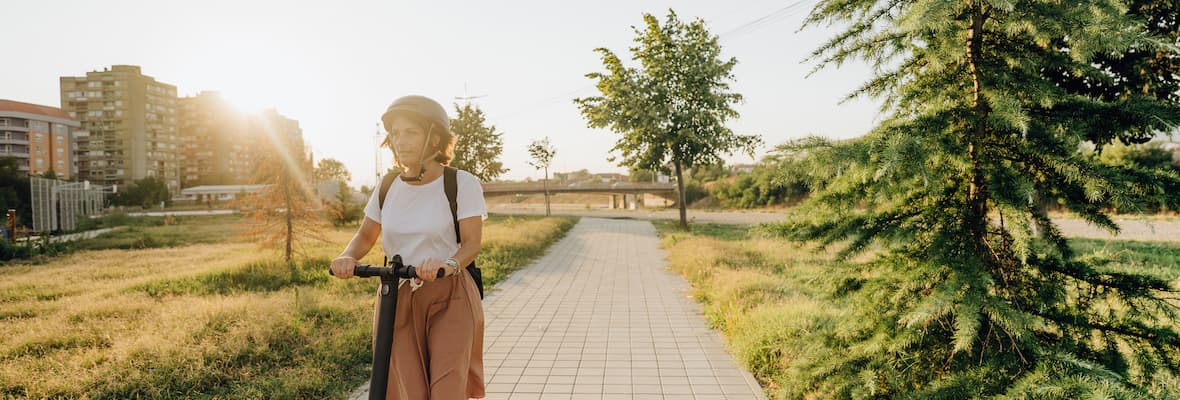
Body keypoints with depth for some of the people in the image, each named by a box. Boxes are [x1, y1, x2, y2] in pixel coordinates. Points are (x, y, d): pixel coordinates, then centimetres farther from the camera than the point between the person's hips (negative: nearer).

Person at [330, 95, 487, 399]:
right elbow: (366, 236, 12)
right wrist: (348, 257, -11)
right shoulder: (388, 188, 5)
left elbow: (471, 243, -13)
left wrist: (448, 265, -34)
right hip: (398, 300, 3)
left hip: (449, 300, -3)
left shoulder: (461, 184, -8)